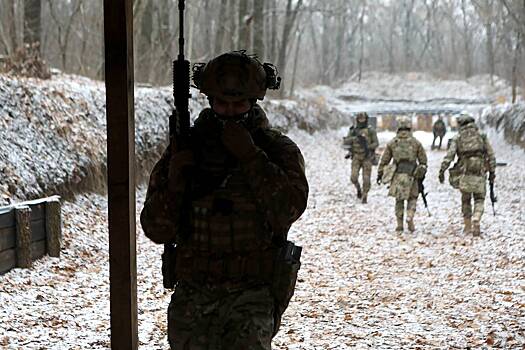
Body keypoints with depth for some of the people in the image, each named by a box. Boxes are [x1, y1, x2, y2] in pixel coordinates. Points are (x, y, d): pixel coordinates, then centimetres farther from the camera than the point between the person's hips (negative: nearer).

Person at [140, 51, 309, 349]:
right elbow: (157, 231, 2)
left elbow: (288, 209, -19)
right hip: (194, 294, 3)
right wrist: (173, 183, -15)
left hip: (254, 293, -3)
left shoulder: (278, 150, 0)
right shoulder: (185, 148, 4)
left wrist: (250, 156, -21)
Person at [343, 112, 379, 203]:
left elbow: (376, 143, -4)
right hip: (356, 157, 1)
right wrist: (355, 138, -21)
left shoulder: (371, 130, -3)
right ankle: (358, 188, 18)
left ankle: (364, 197, 11)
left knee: (366, 179, -4)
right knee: (354, 177, -12)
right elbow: (346, 142, -5)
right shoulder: (353, 131, 4)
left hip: (367, 158, -1)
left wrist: (368, 147, -24)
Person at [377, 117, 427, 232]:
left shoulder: (392, 143, 2)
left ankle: (400, 224, 12)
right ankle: (410, 219, -8)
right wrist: (422, 174, 15)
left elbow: (384, 160, 5)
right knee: (412, 198, 12)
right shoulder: (416, 142, 0)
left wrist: (379, 174, 12)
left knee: (399, 200, 12)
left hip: (397, 175, 1)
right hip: (411, 174, -1)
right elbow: (423, 160, 5)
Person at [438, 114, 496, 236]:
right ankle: (476, 224, -9)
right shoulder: (482, 137, 6)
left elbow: (449, 156, -6)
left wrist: (442, 171, -3)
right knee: (479, 200, 11)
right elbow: (491, 156, 5)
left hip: (464, 174, 0)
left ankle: (467, 226, 21)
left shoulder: (457, 138, 2)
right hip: (479, 174, 0)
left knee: (466, 200, 19)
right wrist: (492, 172, 12)